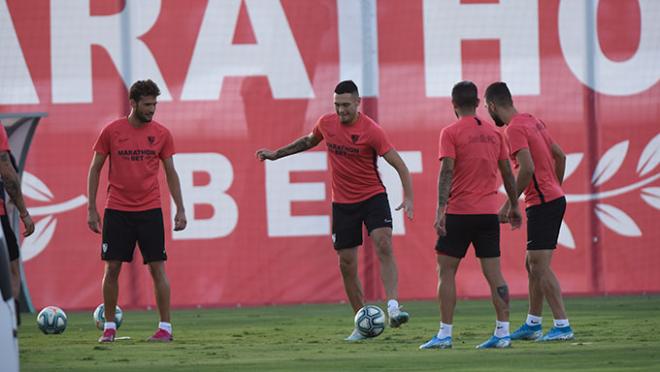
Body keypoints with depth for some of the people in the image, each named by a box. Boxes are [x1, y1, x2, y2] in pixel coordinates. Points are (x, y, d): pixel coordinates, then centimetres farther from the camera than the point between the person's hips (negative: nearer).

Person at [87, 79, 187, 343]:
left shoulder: (161, 134, 3)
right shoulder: (112, 131, -1)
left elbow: (171, 173, 10)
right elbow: (95, 170, 5)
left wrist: (180, 209, 4)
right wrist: (91, 209, 1)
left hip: (150, 210, 0)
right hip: (116, 210, 0)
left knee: (157, 268, -3)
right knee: (112, 268, 0)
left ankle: (165, 327, 2)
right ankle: (109, 327, 11)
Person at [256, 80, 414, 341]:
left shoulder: (371, 131, -16)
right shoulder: (326, 123, -1)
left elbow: (399, 165, -16)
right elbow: (309, 141, 22)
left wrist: (408, 197, -28)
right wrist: (276, 154, 24)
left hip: (373, 197, -4)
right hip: (343, 202, 4)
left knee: (384, 245, -26)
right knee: (347, 263, 3)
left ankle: (393, 309, -33)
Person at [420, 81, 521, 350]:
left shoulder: (451, 133, -6)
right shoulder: (494, 132, 10)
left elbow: (447, 171, -15)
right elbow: (507, 172, 13)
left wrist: (440, 210, -19)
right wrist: (514, 206, 23)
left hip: (459, 212, -4)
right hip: (489, 212, 4)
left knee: (446, 271, 3)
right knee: (493, 273, 4)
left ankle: (445, 335, -1)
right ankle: (502, 333, -1)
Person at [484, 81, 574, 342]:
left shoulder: (514, 129, -14)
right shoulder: (532, 121, 15)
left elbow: (527, 168, -23)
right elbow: (560, 156, 19)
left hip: (542, 203, -10)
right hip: (554, 198, 10)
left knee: (540, 267, -10)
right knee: (532, 264, 16)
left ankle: (562, 326, -13)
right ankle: (532, 324, 22)